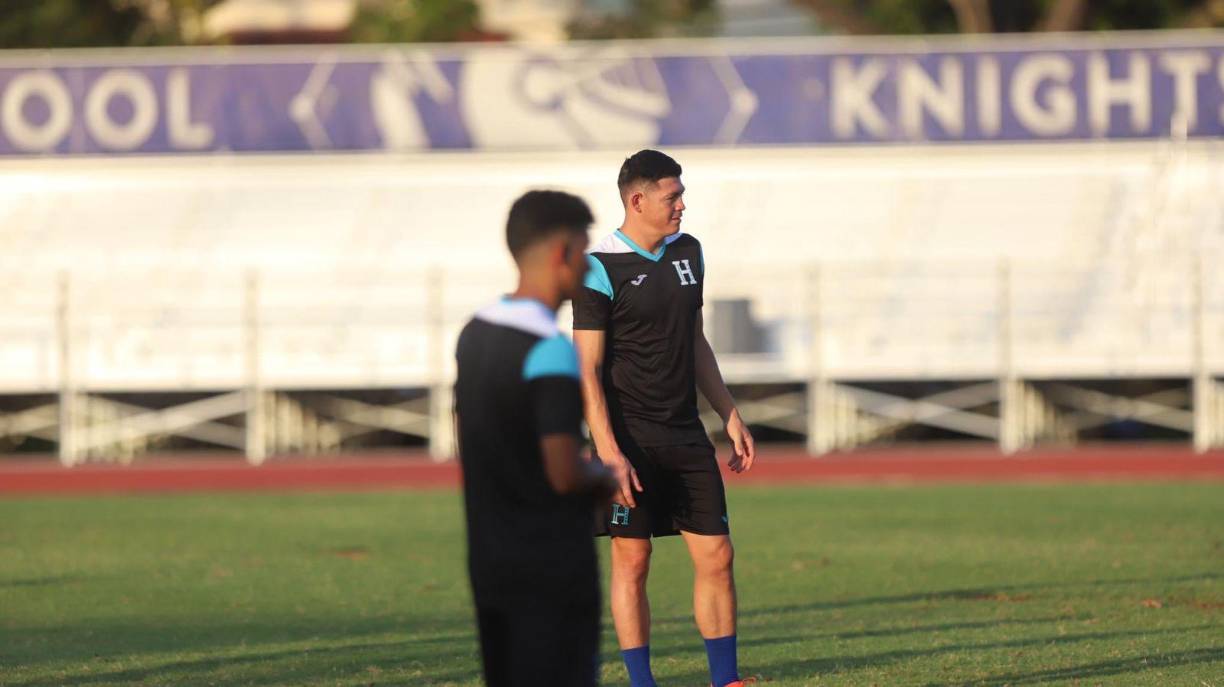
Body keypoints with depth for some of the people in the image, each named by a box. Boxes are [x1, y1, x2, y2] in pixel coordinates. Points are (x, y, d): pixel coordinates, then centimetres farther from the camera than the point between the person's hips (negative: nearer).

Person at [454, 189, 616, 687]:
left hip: (488, 565, 8)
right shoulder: (552, 351, -18)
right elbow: (564, 474, -21)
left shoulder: (473, 335, 9)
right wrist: (605, 479, 1)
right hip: (554, 569, -8)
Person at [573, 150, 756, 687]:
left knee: (716, 556, 2)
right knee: (631, 561, -1)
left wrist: (729, 416, 18)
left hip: (686, 436, 6)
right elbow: (587, 369, -12)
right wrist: (608, 453, -18)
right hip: (630, 438, -6)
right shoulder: (601, 270, -10)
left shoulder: (687, 252, 11)